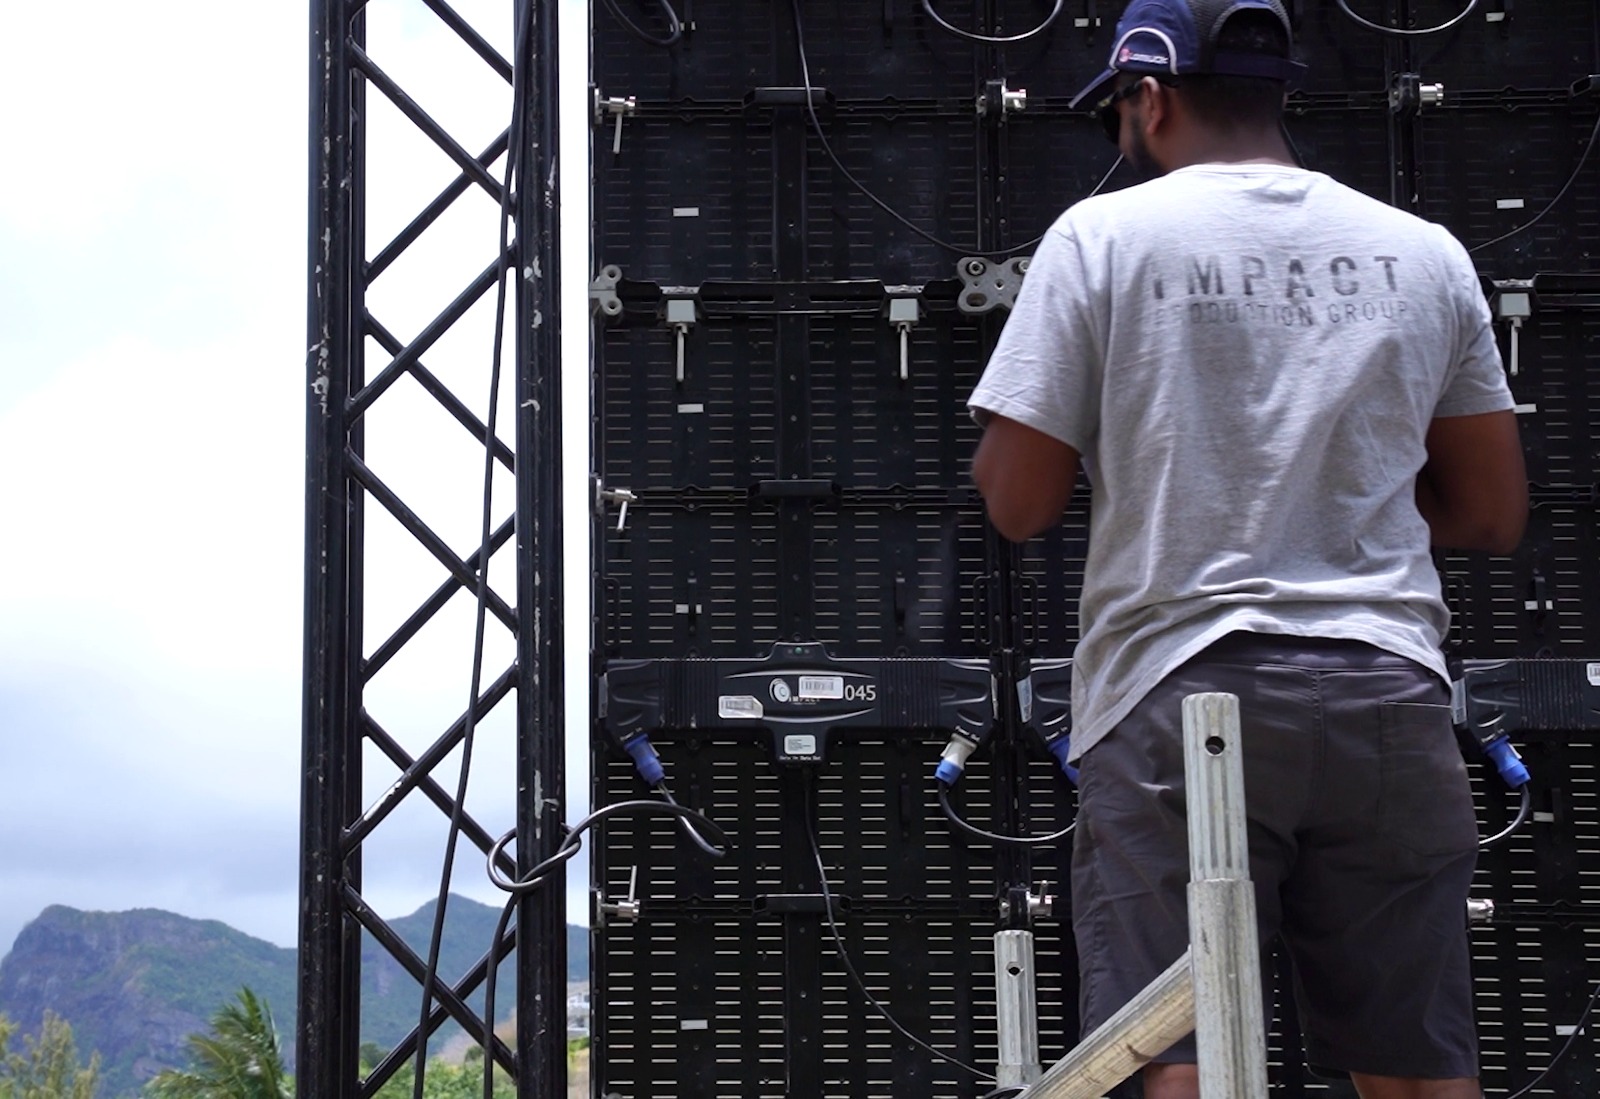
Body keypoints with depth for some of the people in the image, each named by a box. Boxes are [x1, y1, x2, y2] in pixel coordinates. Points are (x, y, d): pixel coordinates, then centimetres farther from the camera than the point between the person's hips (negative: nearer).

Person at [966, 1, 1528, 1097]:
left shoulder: (1104, 234, 0)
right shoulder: (1426, 252, 11)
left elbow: (1018, 503, -2)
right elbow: (1494, 514, 14)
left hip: (1180, 690, -3)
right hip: (1390, 690, 4)